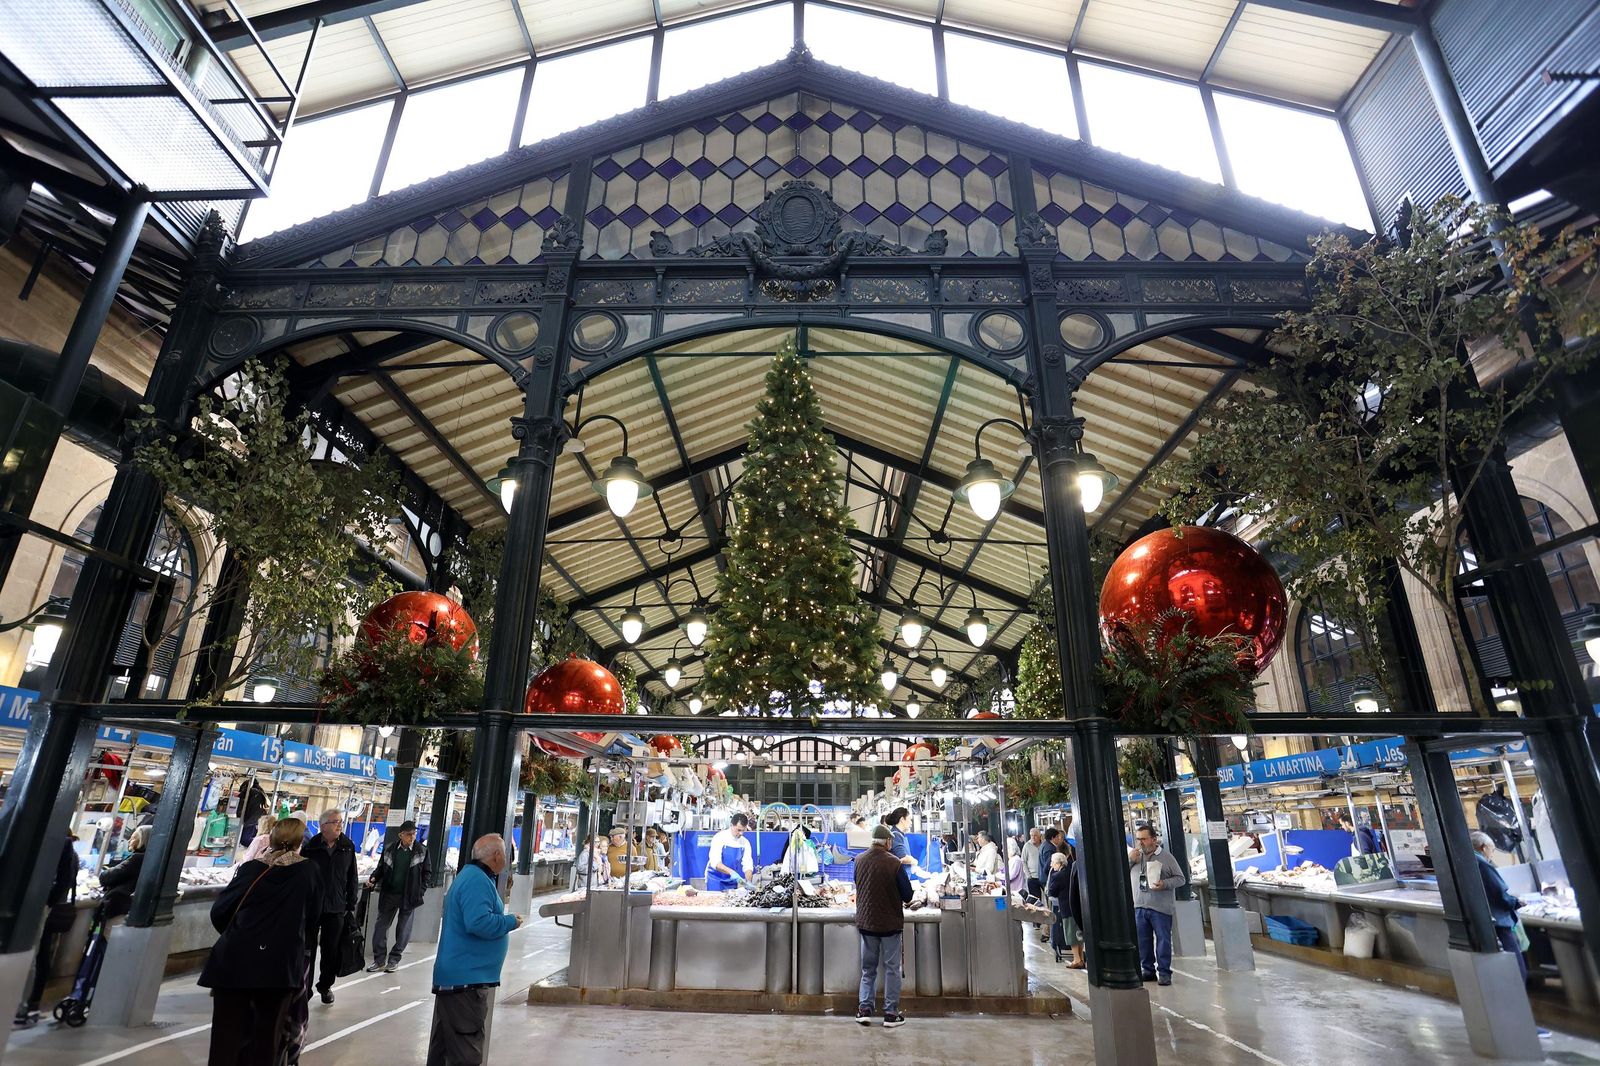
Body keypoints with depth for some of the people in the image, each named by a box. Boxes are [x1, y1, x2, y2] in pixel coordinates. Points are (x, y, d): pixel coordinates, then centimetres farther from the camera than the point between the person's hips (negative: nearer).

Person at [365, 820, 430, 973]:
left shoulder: (421, 851, -4)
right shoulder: (389, 850, 0)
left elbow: (426, 873, 2)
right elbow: (381, 868, 9)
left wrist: (421, 892, -6)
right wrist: (374, 878, -10)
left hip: (409, 896, -2)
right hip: (389, 894, 2)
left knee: (403, 929, 7)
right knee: (380, 926, 5)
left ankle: (394, 959, 21)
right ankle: (379, 960, 19)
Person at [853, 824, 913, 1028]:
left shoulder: (859, 860, -4)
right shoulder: (894, 863, -18)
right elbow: (907, 896, -12)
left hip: (865, 921, 4)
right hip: (891, 923, -4)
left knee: (868, 968, 16)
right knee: (892, 968, 9)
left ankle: (864, 1009, 12)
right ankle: (891, 1013, 12)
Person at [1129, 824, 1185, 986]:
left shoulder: (1166, 856, -2)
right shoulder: (1134, 856, 10)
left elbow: (1180, 878, -1)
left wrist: (1165, 884, -17)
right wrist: (1129, 860, -5)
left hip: (1161, 907, -4)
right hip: (1139, 907, 4)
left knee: (1163, 940, 1)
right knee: (1142, 941, 10)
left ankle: (1164, 972, 12)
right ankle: (1148, 969, 22)